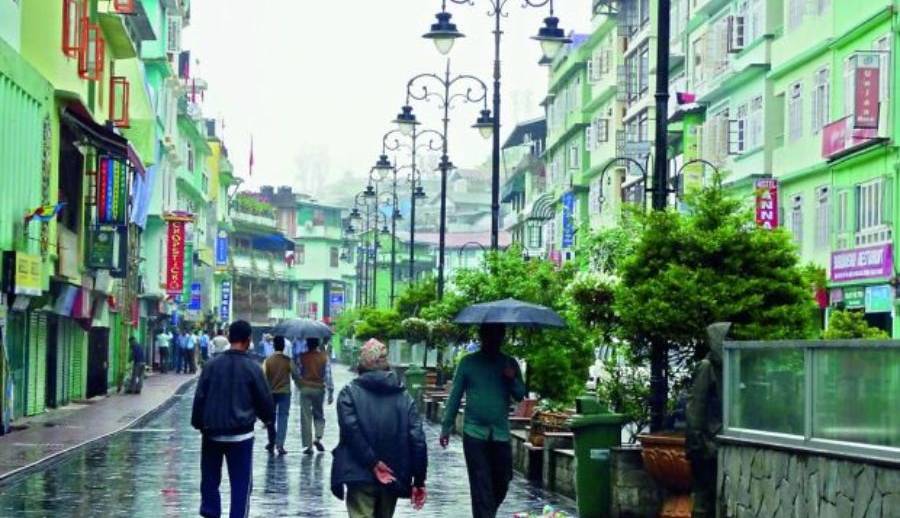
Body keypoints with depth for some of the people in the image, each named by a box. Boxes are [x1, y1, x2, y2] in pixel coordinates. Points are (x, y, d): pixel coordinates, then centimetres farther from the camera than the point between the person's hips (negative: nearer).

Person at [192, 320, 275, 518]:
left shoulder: (212, 365, -2)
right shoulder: (252, 368, -8)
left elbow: (199, 397, 0)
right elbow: (264, 399, -1)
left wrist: (198, 423, 11)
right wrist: (268, 418, 19)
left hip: (212, 433, 3)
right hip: (240, 434, -3)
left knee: (210, 479, 15)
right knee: (241, 483, 2)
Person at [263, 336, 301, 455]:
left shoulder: (268, 361, -6)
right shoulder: (288, 361, -8)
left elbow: (263, 377, -7)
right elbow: (296, 375, -3)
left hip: (271, 392, 1)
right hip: (285, 392, -1)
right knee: (282, 418, -1)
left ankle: (272, 442, 25)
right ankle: (280, 445, -10)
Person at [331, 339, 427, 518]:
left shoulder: (349, 394, -3)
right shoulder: (404, 397, 6)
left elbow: (352, 432, -18)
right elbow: (418, 440, -1)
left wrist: (373, 464, -16)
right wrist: (419, 481, 1)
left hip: (360, 476, -4)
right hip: (393, 479, 4)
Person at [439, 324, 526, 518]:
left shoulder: (510, 364, 8)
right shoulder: (468, 362, 1)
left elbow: (520, 395, 6)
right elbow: (455, 396, 3)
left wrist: (512, 379, -15)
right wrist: (446, 427, 1)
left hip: (501, 433, 3)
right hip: (474, 432, -3)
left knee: (502, 481, 8)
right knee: (481, 484, -5)